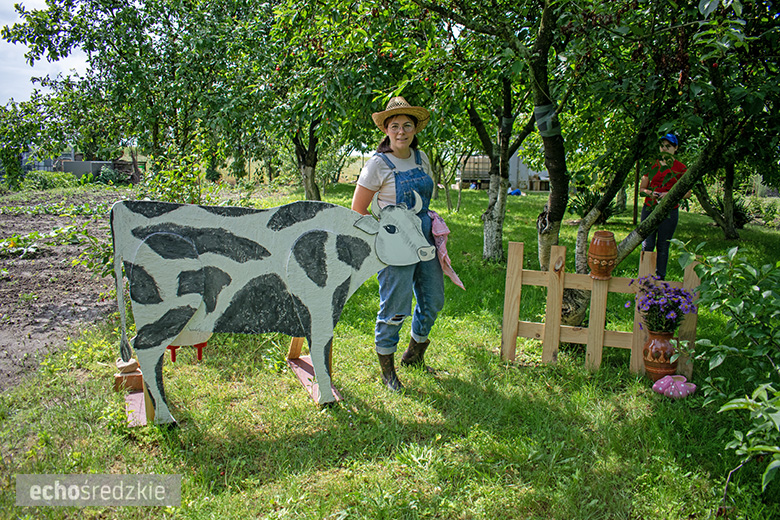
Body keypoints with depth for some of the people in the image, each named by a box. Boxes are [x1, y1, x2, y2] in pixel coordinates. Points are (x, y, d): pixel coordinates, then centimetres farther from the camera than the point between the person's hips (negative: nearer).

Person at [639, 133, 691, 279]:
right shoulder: (652, 165, 9)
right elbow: (641, 189, 12)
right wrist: (651, 193, -9)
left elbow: (687, 192, 4)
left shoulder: (680, 168, 3)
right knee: (647, 244, -1)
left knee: (663, 246, 3)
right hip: (649, 209, 2)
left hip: (670, 211, -2)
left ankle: (660, 277, 14)